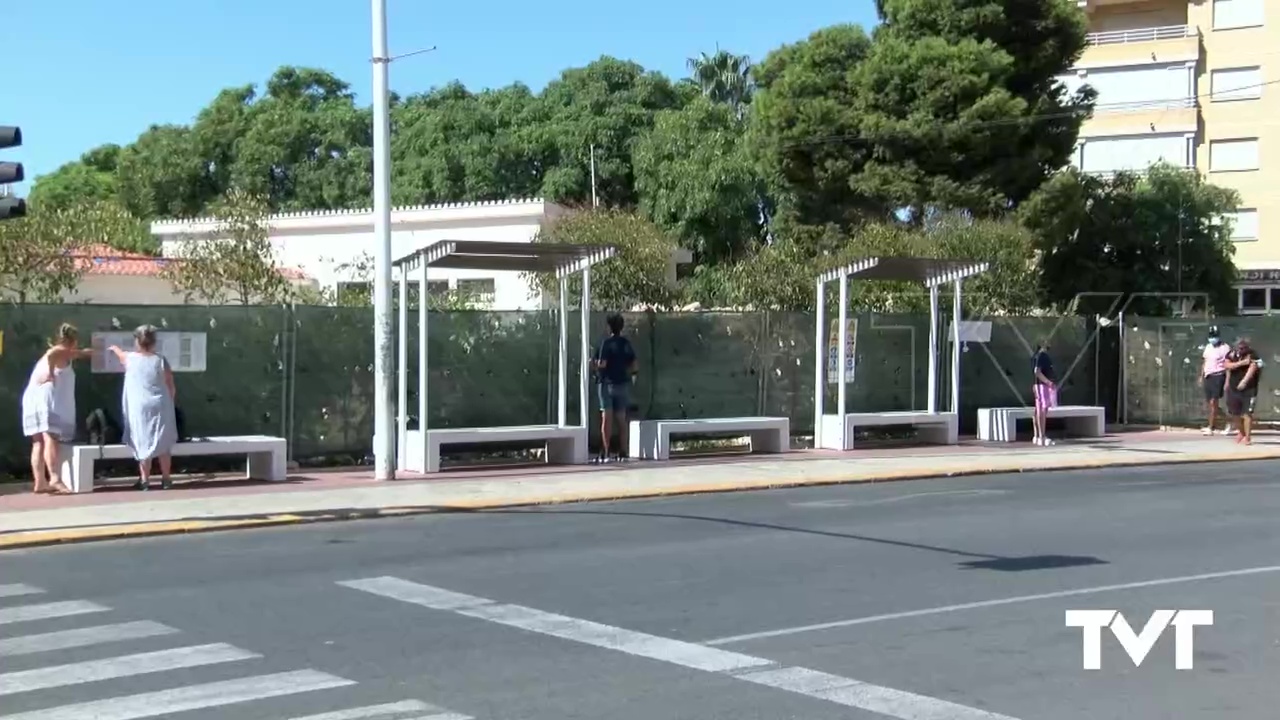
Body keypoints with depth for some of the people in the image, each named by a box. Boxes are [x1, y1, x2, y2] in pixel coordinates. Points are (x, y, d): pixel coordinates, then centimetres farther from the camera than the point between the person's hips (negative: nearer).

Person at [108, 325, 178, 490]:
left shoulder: (130, 359, -2)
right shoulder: (161, 360, -1)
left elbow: (120, 354, 24)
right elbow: (171, 388, 1)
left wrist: (114, 348, 47)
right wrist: (169, 404, 17)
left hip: (140, 408, -1)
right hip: (161, 407, 1)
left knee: (144, 444, 3)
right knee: (163, 444, 9)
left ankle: (145, 481, 5)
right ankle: (166, 479, 14)